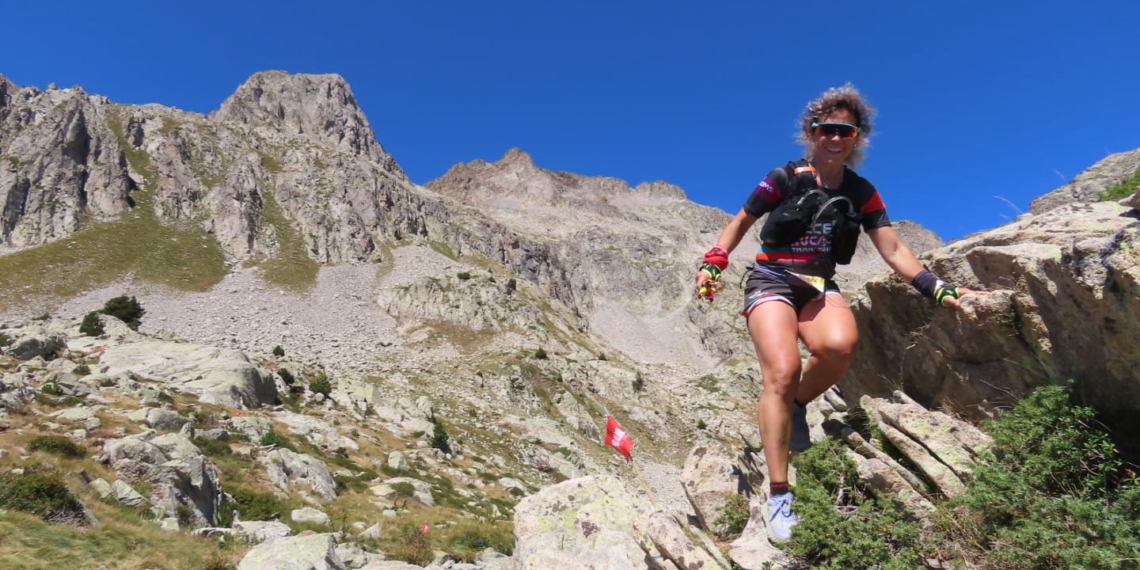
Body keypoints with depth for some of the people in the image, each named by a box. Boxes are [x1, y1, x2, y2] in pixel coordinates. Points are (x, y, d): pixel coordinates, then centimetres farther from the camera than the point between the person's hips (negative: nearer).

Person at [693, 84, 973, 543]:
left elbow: (894, 251, 3)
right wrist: (712, 264, -7)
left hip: (819, 286, 3)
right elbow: (741, 222, 8)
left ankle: (797, 404, -2)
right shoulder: (785, 178, -1)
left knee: (840, 345, -35)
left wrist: (938, 289, -10)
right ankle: (779, 495, -20)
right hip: (771, 280, -3)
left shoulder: (861, 193, 7)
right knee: (783, 372, -28)